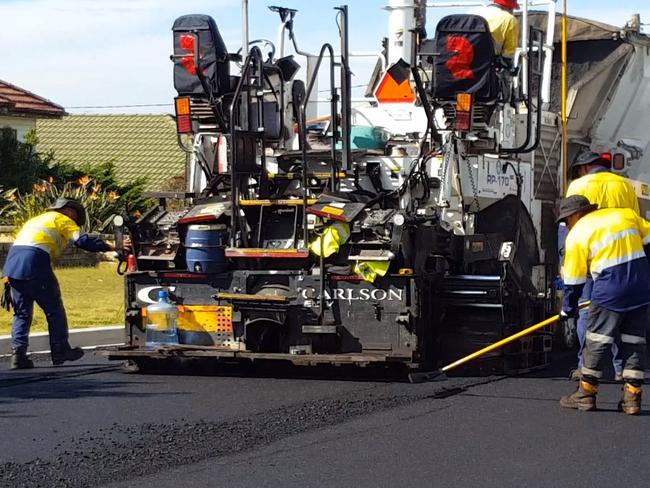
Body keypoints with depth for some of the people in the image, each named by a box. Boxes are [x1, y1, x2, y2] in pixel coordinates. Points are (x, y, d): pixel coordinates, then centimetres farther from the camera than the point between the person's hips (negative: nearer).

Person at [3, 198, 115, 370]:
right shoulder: (62, 220, 10)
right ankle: (60, 350, 12)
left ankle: (18, 354, 2)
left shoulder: (35, 220, 33)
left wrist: (8, 277, 26)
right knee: (54, 309, 7)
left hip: (12, 264, 7)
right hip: (35, 265, -7)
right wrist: (109, 247, -3)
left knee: (22, 312, 13)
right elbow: (82, 240, -6)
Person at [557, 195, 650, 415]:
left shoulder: (577, 235, 3)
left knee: (596, 341, 6)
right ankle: (632, 396, 7)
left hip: (610, 292, -5)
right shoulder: (627, 214, 15)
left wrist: (568, 310, 16)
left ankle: (586, 394, 10)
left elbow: (573, 280, 5)